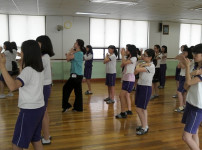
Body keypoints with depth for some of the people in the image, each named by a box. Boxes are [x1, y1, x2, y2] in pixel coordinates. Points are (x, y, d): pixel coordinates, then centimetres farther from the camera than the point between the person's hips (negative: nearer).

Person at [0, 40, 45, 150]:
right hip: (39, 108, 9)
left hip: (29, 111, -9)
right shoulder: (39, 69, 5)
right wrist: (22, 65, 21)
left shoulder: (28, 70, -20)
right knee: (36, 140, 22)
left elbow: (12, 86, -38)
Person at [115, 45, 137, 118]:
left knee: (121, 95, -11)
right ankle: (129, 111, 27)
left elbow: (124, 63, -20)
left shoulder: (134, 58, -11)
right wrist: (123, 55, 5)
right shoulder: (128, 58, 16)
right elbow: (122, 65, 9)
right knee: (126, 95, 16)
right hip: (125, 78, 10)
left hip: (129, 80, -10)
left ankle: (123, 113, -4)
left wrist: (123, 55, -7)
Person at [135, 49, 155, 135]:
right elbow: (135, 72, 3)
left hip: (146, 88, -9)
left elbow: (137, 70, -25)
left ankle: (144, 128, 8)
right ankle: (144, 125, 28)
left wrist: (138, 65, -3)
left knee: (139, 109, -6)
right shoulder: (144, 65, 10)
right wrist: (141, 65, -10)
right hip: (140, 86, 9)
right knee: (142, 108, 15)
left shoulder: (151, 66, -17)